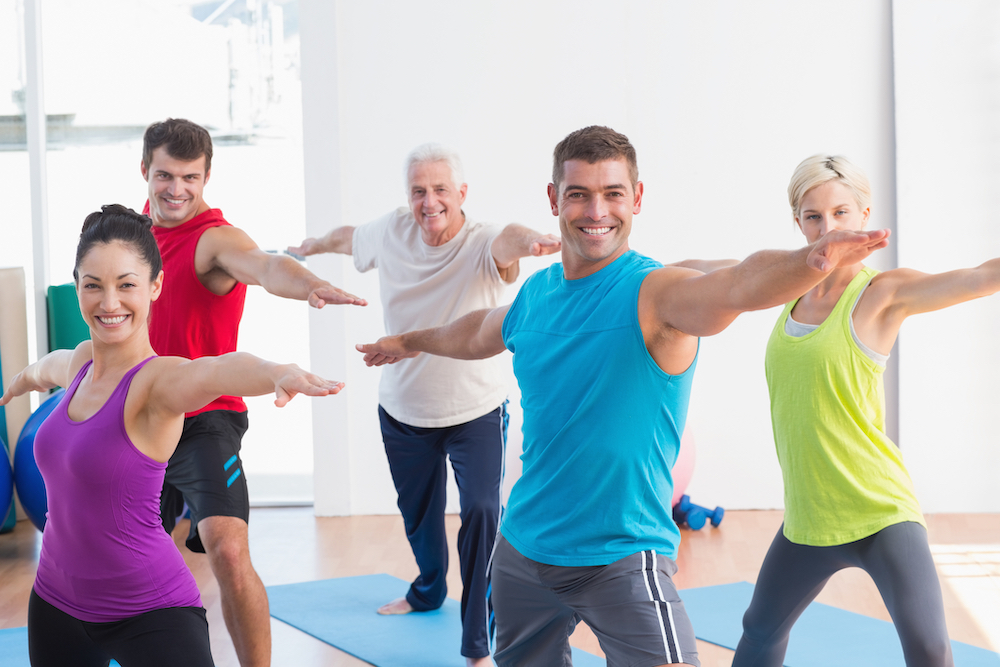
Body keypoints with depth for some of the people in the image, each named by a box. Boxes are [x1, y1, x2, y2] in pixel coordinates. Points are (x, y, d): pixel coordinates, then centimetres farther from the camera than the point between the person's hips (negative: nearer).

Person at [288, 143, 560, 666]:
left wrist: (526, 240, -73)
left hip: (476, 412, -5)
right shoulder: (392, 232, -9)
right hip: (402, 411, 5)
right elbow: (347, 237, 14)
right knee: (416, 511, 23)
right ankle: (427, 592, 52)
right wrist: (308, 248, 34)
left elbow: (506, 241, -49)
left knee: (481, 512, -19)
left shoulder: (482, 245, -23)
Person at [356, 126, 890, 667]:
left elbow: (737, 286, -38)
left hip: (621, 558, -6)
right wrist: (410, 342, 47)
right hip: (521, 551, 6)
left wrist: (812, 260, -59)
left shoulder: (655, 292, -15)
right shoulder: (535, 295, 4)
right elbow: (480, 333, 29)